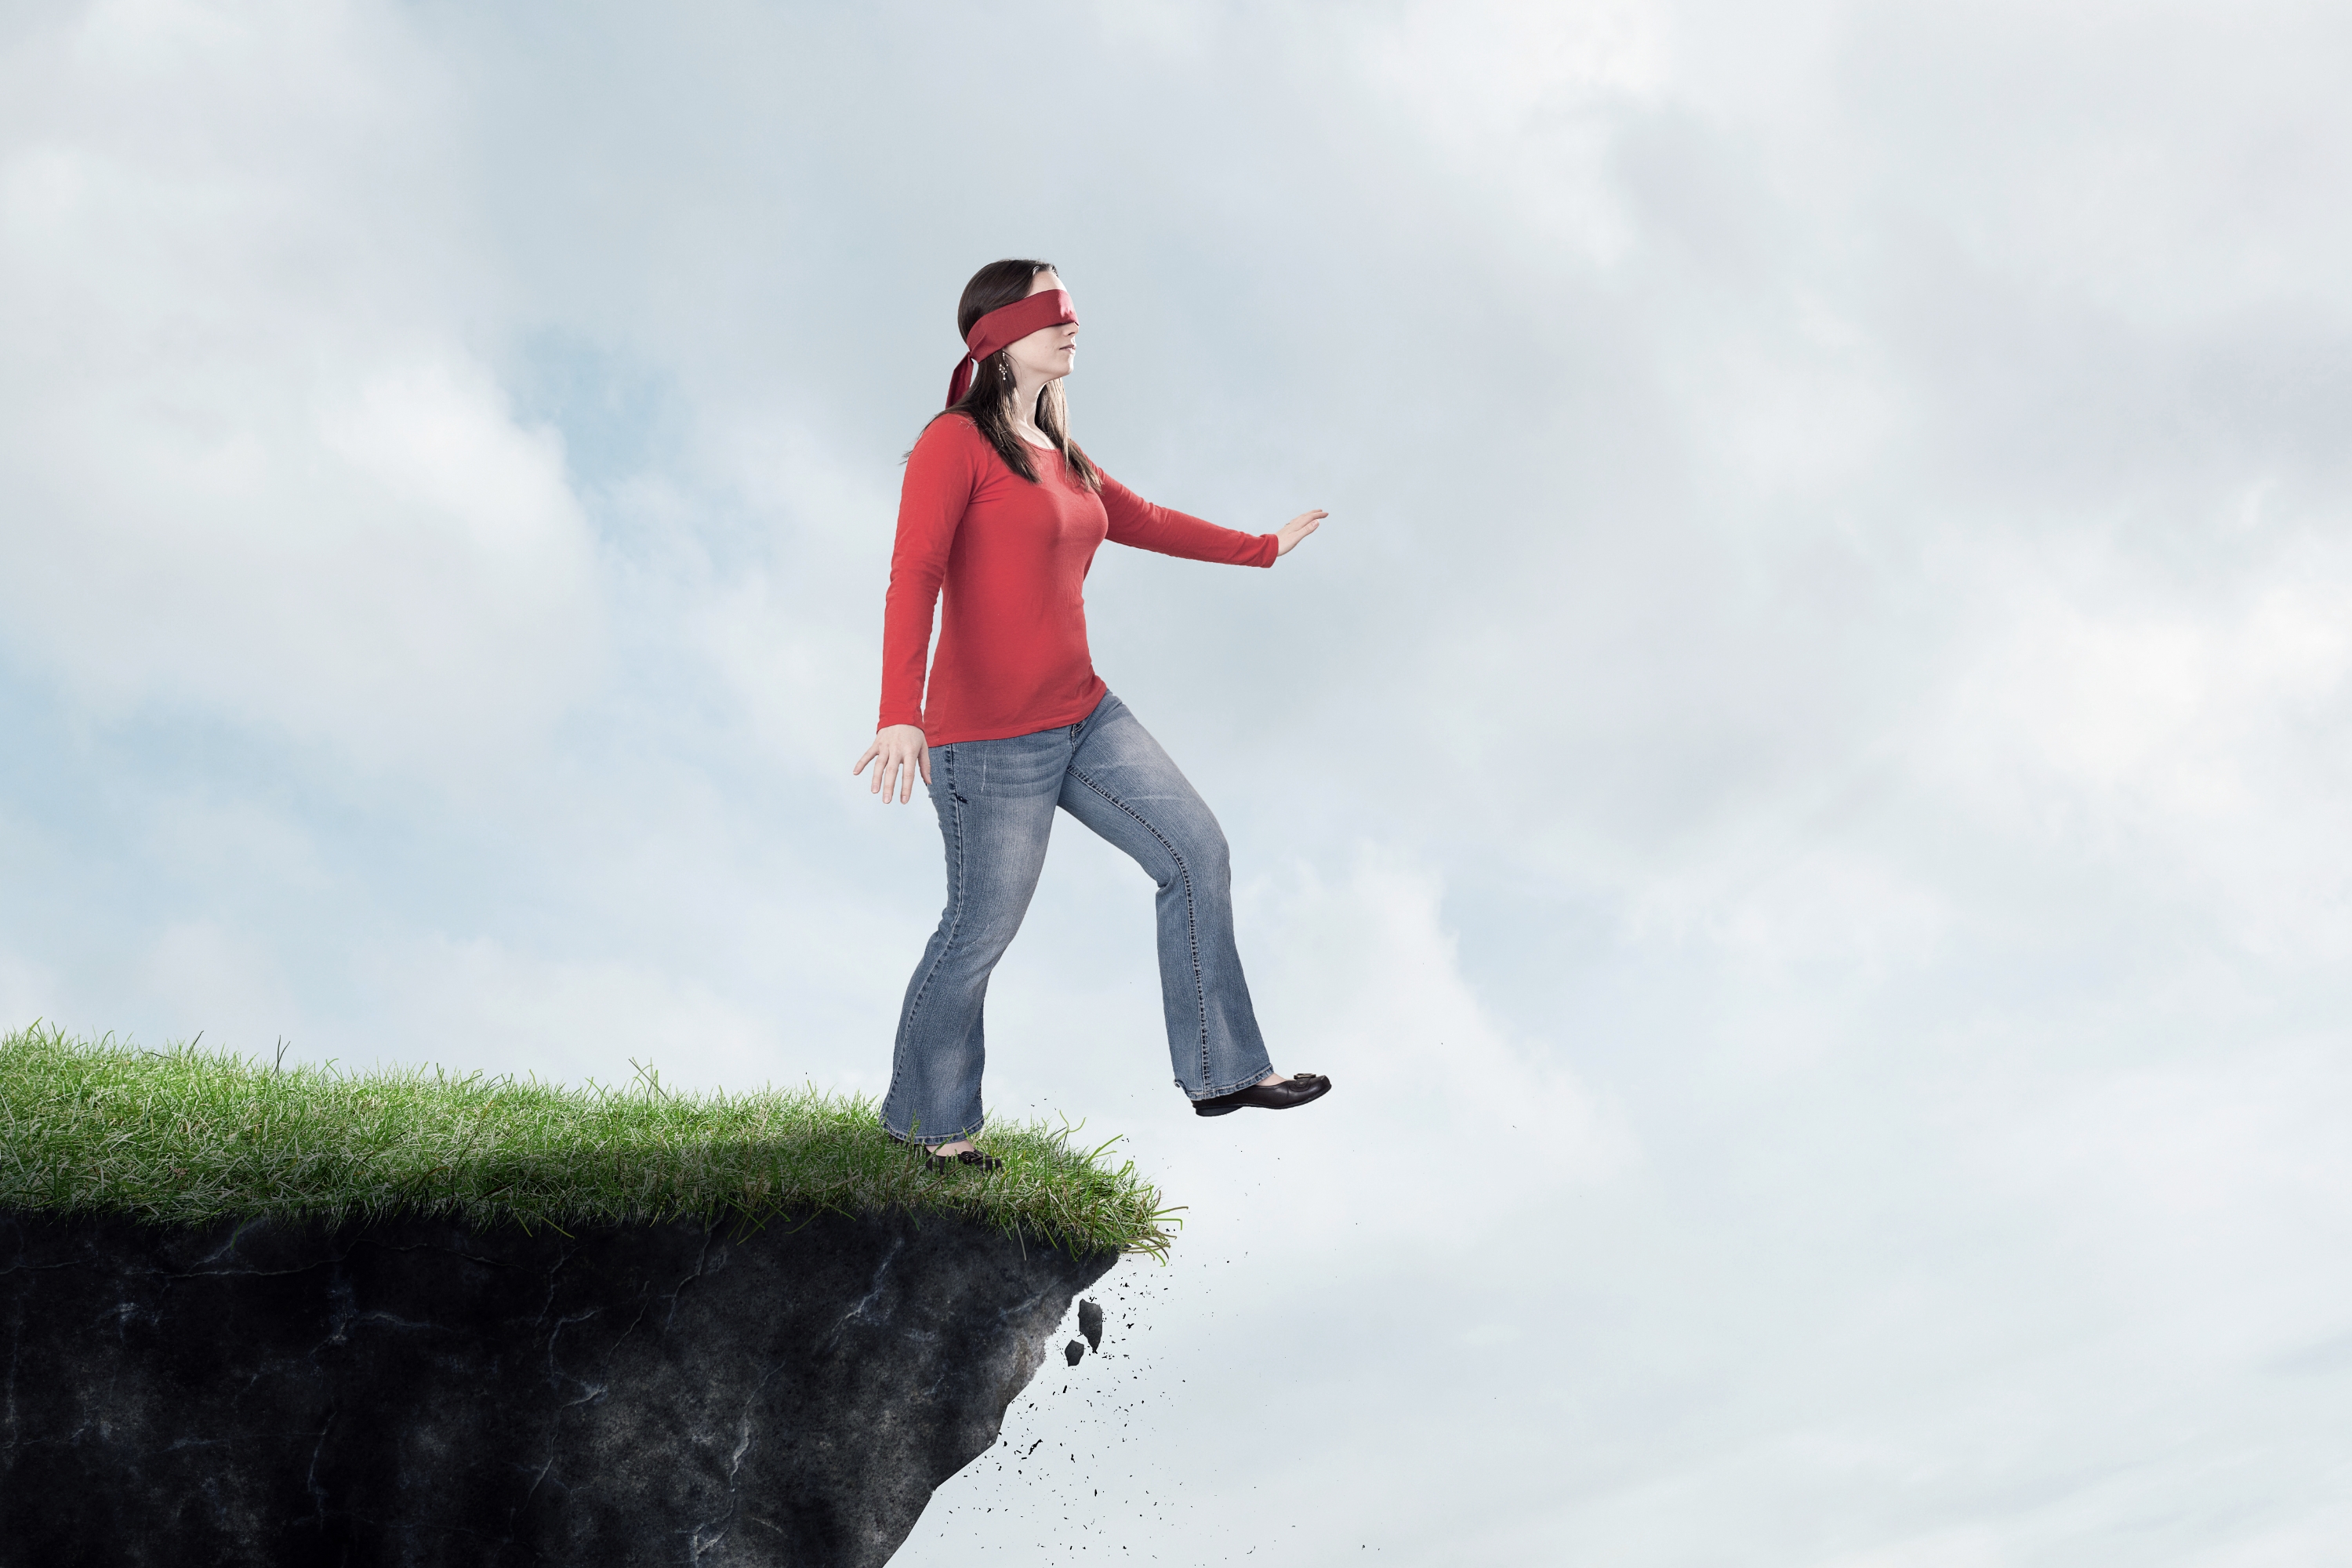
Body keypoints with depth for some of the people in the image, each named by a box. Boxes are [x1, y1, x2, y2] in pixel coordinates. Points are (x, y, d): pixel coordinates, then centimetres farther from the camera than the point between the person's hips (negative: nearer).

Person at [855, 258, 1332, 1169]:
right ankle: (930, 1123, 22)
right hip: (992, 741, -9)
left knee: (1196, 854, 6)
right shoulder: (955, 444, -13)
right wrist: (900, 714, -37)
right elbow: (912, 578, -24)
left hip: (1084, 717, 9)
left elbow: (1148, 523, 28)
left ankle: (1221, 1071, 16)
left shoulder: (1060, 458, 12)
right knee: (980, 932, 0)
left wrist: (1262, 548, 39)